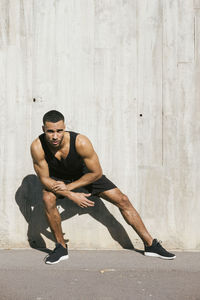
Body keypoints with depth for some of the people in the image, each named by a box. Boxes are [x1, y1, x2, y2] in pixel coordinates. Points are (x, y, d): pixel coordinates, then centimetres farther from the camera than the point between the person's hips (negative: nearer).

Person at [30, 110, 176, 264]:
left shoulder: (81, 142, -36)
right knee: (48, 198, -31)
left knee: (122, 200, -8)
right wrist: (71, 195, -32)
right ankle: (61, 248, -10)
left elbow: (96, 173, -23)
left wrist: (69, 186, -25)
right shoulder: (37, 147, -32)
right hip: (57, 178, 1)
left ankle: (150, 244, 7)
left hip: (85, 174, 0)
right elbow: (44, 178, -22)